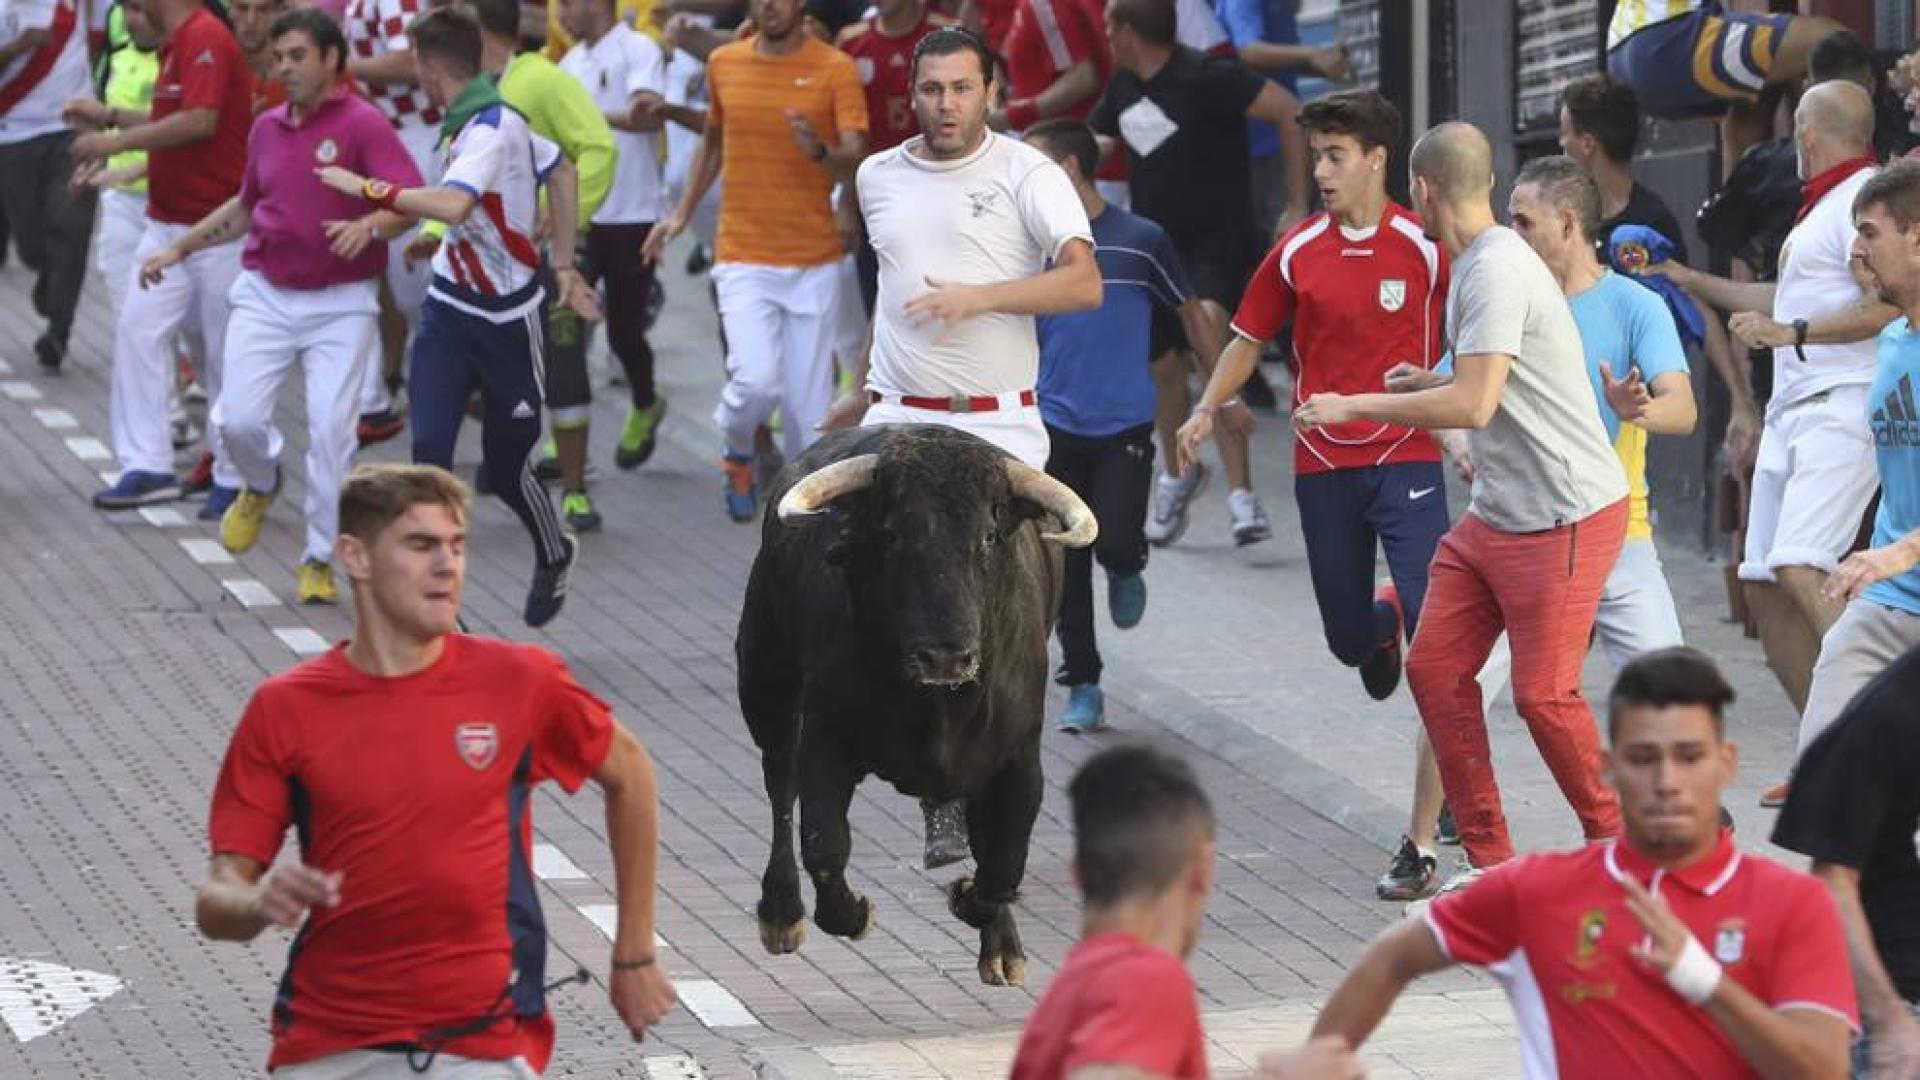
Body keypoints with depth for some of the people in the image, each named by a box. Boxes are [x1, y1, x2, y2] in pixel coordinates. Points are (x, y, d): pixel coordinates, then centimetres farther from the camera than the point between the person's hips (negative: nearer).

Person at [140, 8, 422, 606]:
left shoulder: (362, 124, -9)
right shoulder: (268, 128, 9)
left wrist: (369, 226, -40)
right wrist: (179, 248, 26)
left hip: (341, 303, -4)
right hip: (266, 296, 4)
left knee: (331, 428, -11)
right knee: (238, 420, -8)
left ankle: (320, 559, 4)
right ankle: (261, 484, 27)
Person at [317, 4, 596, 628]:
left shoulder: (493, 127, -22)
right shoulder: (476, 122, 3)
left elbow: (452, 204, -39)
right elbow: (560, 170, 17)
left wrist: (367, 190, -30)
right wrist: (563, 265, 18)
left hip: (507, 320, -7)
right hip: (450, 311, 7)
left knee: (505, 468, 10)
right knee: (429, 452, -9)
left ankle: (555, 556, 41)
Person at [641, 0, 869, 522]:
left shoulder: (835, 68, -6)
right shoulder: (724, 63, 4)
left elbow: (855, 157, -15)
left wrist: (821, 152, -36)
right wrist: (683, 212, 20)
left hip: (814, 262, -1)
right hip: (744, 258, 1)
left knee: (808, 399, 1)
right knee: (756, 381, -15)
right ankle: (738, 454, 17)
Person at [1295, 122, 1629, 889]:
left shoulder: (1497, 270, -19)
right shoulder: (1473, 265, 13)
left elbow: (1473, 403, -26)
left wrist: (1355, 407, -18)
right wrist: (1420, 387, 41)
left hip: (1567, 517, -10)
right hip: (1496, 513, 10)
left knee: (1542, 693, -6)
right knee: (1433, 668, 3)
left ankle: (1611, 841, 14)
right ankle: (1488, 858, 8)